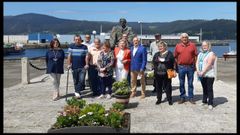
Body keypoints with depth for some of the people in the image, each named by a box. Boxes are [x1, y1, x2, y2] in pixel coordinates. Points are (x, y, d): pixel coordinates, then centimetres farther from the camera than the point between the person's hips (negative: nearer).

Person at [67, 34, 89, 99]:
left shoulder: (84, 47, 3)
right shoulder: (71, 46, 5)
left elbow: (86, 56, 1)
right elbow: (69, 56, 3)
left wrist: (86, 64, -8)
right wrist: (69, 64, -3)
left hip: (82, 67, -1)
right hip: (74, 67, 1)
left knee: (81, 80, -9)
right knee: (76, 81, 8)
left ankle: (77, 92, 3)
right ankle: (77, 92, 22)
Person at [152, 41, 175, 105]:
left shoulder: (169, 53, 2)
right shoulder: (156, 54, 16)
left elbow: (172, 61, -8)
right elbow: (153, 61, 8)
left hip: (166, 73, -4)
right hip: (158, 73, 4)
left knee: (168, 86, 3)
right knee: (158, 86, 9)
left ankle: (169, 99, 15)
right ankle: (159, 99, 22)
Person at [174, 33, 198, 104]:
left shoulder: (192, 45, 1)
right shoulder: (177, 46, 3)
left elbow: (196, 55, 2)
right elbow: (175, 57, 5)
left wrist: (195, 65, -3)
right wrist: (176, 66, 2)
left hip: (190, 67, 0)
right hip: (181, 67, 1)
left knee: (190, 83, 8)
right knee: (181, 83, 8)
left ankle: (191, 98, 19)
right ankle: (182, 97, 20)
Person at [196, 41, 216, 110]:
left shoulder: (211, 54, -5)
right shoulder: (200, 54, 16)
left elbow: (209, 64, -15)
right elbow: (197, 62, 8)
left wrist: (202, 72, -19)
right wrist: (198, 70, -8)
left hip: (209, 74, -6)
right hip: (201, 75, 6)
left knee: (209, 89, -3)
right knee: (204, 88, 14)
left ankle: (210, 103, 1)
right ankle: (204, 101, 24)